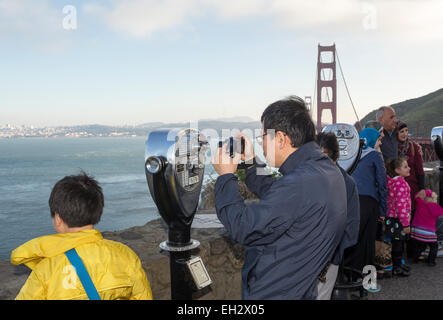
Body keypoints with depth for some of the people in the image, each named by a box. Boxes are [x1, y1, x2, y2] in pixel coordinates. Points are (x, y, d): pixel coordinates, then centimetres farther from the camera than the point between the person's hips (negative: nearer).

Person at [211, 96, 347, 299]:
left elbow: (243, 229, -25)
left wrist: (225, 177, -14)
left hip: (271, 293, -9)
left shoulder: (298, 183, -31)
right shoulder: (326, 168, 0)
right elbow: (277, 199, 12)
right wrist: (251, 163, 10)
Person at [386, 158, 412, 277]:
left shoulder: (392, 181, 8)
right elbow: (400, 204, -24)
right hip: (398, 219, -9)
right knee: (398, 242, 3)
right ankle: (396, 268, 15)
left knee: (399, 241, 20)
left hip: (392, 217, 9)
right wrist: (406, 223, -20)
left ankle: (398, 264, 34)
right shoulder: (400, 183, -21)